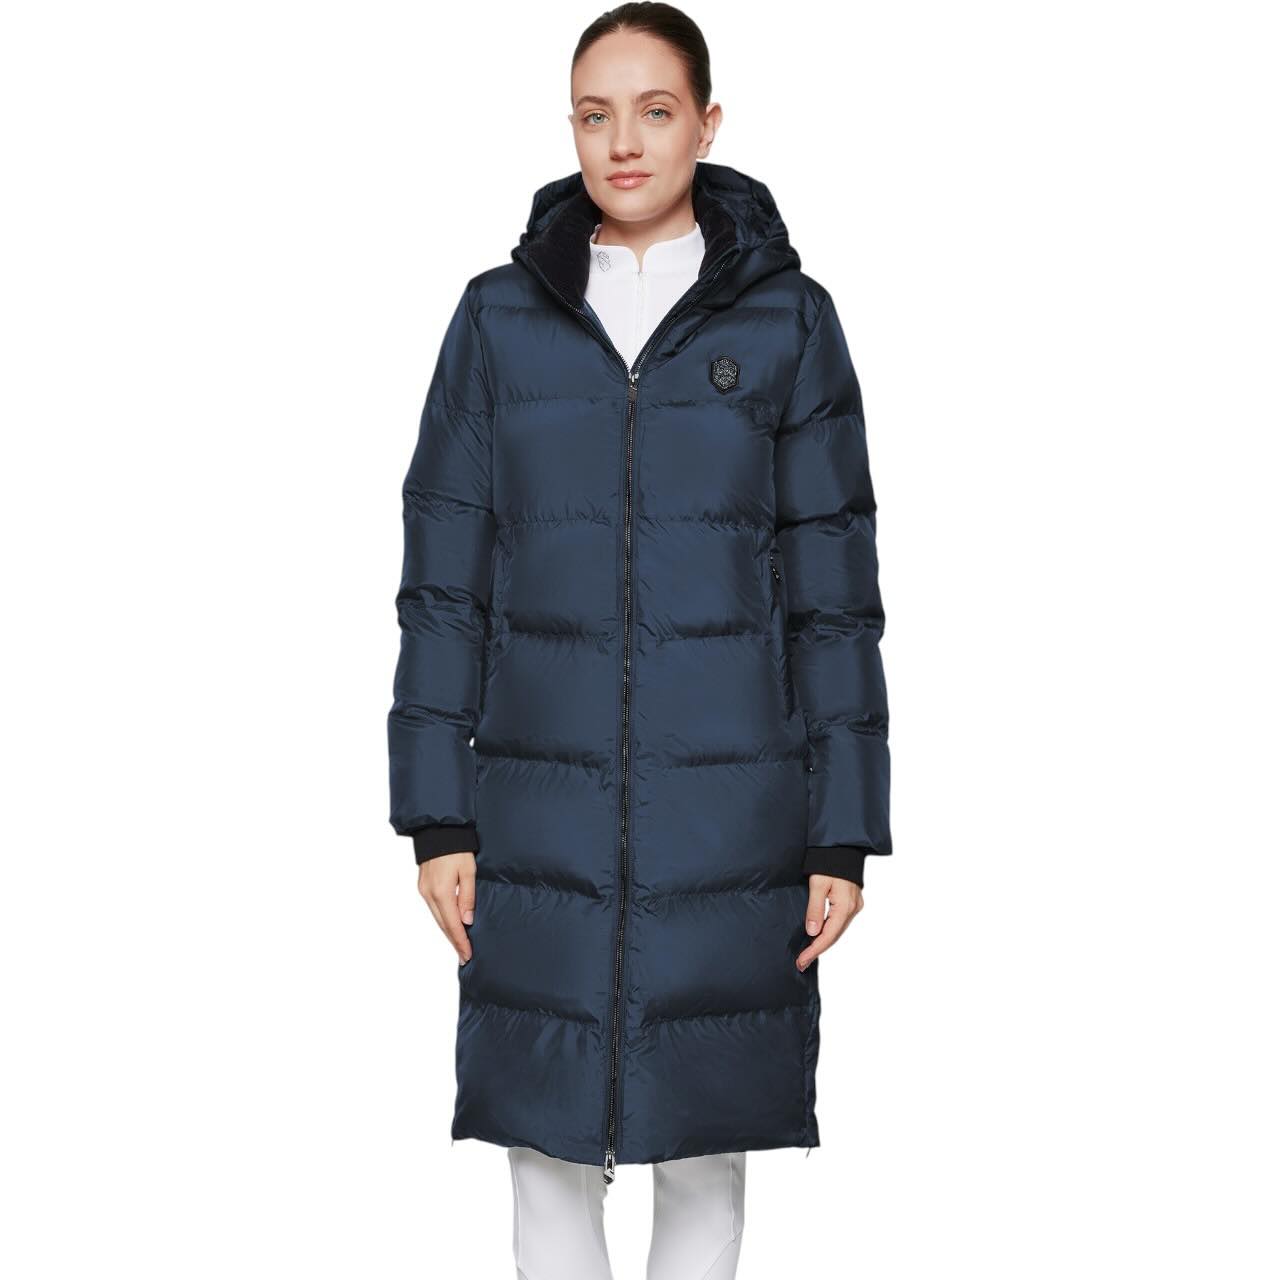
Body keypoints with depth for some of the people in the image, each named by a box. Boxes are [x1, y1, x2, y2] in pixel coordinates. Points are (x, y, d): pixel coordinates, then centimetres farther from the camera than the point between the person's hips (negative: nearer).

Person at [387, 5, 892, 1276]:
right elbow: (445, 575, 3)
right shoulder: (501, 317, 3)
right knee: (549, 1152, 7)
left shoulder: (786, 321, 0)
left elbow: (832, 587, 0)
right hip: (544, 805, 1)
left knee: (702, 1157, 8)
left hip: (727, 803, -1)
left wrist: (844, 834, -3)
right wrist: (435, 814, -2)